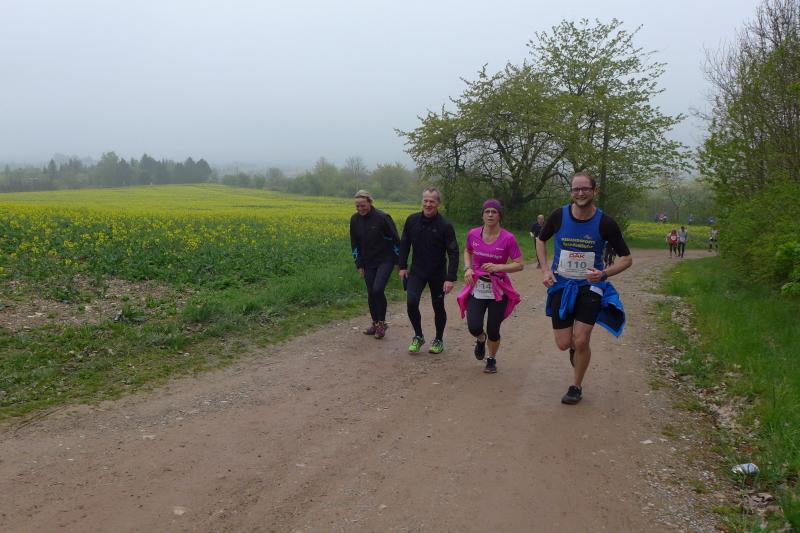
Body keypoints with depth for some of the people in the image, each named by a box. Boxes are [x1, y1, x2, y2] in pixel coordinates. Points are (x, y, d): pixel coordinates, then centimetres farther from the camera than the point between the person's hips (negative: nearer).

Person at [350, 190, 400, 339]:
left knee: (377, 290, -18)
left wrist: (400, 262, -8)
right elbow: (354, 243, 10)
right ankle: (375, 324, 23)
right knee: (371, 293, 8)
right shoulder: (355, 219, -1)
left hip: (385, 260, -5)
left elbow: (395, 240, -10)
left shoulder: (382, 217, -17)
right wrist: (359, 264, 7)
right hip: (368, 262, 6)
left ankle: (382, 322, 0)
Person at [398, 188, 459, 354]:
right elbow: (404, 244, 9)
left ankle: (439, 339, 31)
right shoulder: (412, 220, -4)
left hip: (438, 274, -2)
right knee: (411, 302, -16)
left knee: (438, 307, 9)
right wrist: (402, 266, 4)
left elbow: (453, 253, -15)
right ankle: (418, 336, 6)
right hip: (417, 271, 2)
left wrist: (451, 278, -22)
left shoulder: (445, 225, -15)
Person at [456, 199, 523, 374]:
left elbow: (519, 265, -9)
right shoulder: (473, 234, -3)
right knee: (474, 328, -10)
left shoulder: (508, 238, -12)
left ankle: (492, 359, 33)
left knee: (493, 331, 3)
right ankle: (481, 340, 29)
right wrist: (468, 268, -1)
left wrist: (498, 267, -23)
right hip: (477, 288, 2)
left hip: (498, 289, -2)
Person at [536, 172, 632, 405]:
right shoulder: (558, 216, -9)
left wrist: (604, 273, -20)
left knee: (581, 341, -9)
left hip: (590, 287, -1)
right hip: (561, 285, 2)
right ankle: (575, 347, 40)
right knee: (564, 344, 1)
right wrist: (545, 269, -2)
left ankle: (576, 387, 16)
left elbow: (627, 258, -2)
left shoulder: (605, 223, -12)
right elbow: (541, 240, 11)